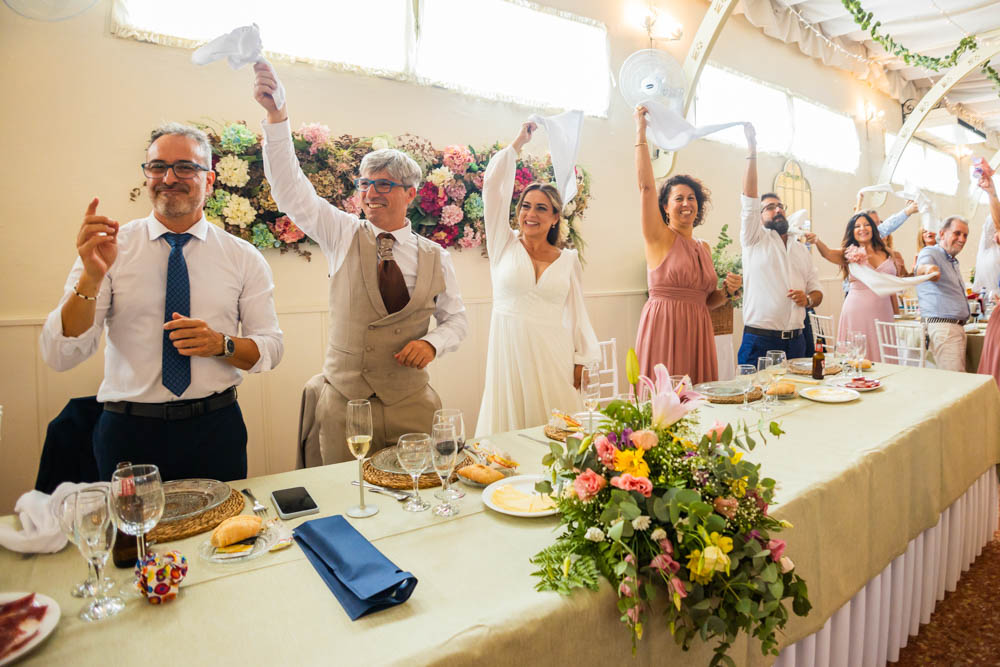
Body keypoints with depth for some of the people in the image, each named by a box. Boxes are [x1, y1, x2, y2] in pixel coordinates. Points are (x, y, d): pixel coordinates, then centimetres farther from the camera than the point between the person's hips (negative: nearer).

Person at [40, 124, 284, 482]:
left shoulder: (243, 257, 0)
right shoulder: (110, 247, -2)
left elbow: (271, 348, 1)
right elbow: (59, 356, -8)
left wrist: (221, 344, -18)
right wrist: (91, 278, -22)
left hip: (215, 430, 1)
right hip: (128, 432, 0)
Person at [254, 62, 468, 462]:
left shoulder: (435, 257, 2)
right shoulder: (343, 236, 1)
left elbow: (456, 319, 8)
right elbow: (290, 188, -9)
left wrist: (432, 343, -12)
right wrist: (276, 115, -20)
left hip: (411, 405, 0)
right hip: (343, 404, 0)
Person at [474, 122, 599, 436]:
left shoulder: (568, 259, 7)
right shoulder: (504, 245, 4)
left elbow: (576, 313, 10)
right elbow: (493, 185, -1)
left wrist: (580, 362, 7)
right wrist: (518, 142, 7)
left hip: (553, 354, 1)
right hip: (509, 349, -1)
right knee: (509, 425, 2)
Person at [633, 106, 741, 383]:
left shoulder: (704, 248, 15)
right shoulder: (659, 238, -1)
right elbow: (646, 185, -11)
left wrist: (727, 291, 1)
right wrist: (641, 132, -9)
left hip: (697, 332, 6)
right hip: (663, 329, -6)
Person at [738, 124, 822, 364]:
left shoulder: (801, 250, 19)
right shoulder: (755, 239, 5)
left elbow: (817, 291, 21)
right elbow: (749, 198, -6)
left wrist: (808, 299, -3)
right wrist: (752, 151, -11)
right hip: (760, 341, -4)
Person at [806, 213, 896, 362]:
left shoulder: (886, 253, 11)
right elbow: (827, 253, -19)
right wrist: (817, 241, -40)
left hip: (883, 312, 3)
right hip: (857, 312, -3)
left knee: (882, 355, 6)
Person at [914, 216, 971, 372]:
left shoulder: (953, 262, 25)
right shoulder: (929, 252, -5)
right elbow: (920, 268, -32)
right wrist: (927, 269, -53)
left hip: (957, 327, 10)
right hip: (942, 325, -10)